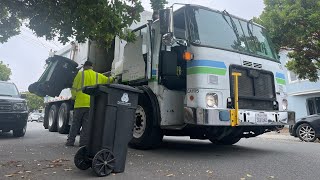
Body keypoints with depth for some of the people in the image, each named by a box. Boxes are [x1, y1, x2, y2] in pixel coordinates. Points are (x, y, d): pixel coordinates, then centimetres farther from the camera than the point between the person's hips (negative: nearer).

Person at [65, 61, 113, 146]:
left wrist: (74, 97, 20)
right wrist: (112, 78, 42)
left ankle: (70, 141, 13)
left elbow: (74, 88, 5)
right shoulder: (98, 76, 11)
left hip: (80, 103, -1)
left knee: (75, 123, 9)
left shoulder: (80, 74, 6)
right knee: (87, 125, 5)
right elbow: (109, 80, 21)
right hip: (92, 104, 1)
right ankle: (83, 143, 6)